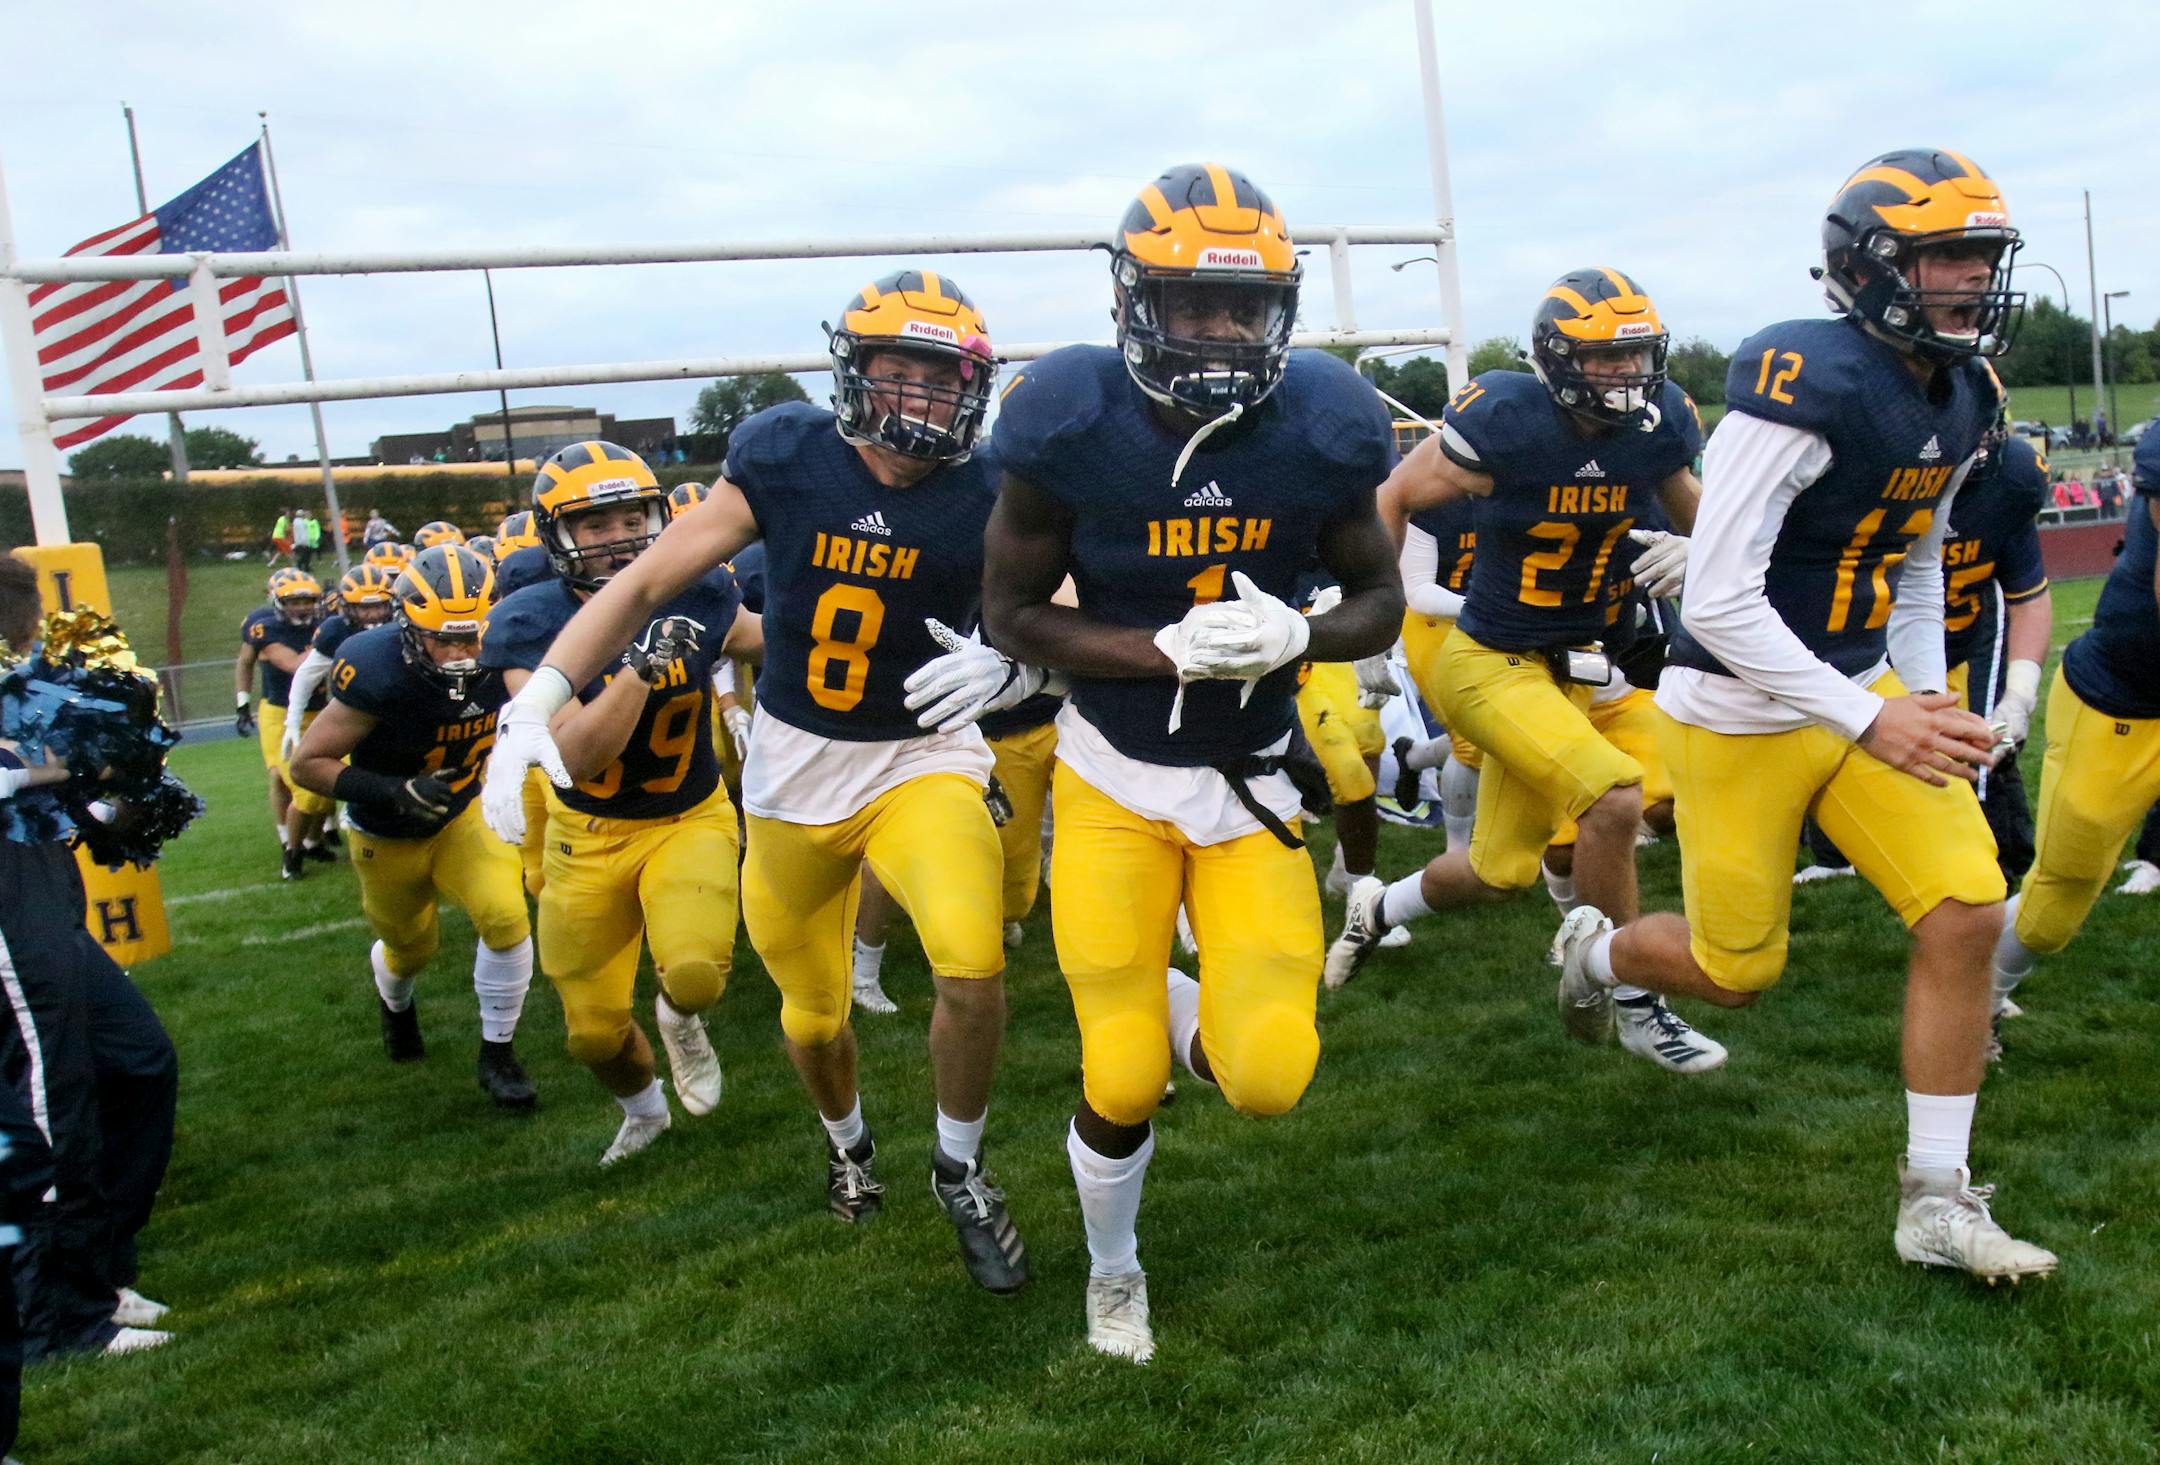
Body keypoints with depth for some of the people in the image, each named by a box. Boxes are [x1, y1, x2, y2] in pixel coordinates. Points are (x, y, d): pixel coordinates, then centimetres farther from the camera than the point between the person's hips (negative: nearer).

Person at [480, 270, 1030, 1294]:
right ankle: (847, 1140, 51)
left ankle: (960, 1171, 5)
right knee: (812, 1012, 16)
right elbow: (648, 583, -11)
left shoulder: (984, 496, -14)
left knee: (973, 968, -24)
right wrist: (533, 707, -19)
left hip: (922, 758, -1)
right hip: (793, 763, 2)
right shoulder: (784, 455, -13)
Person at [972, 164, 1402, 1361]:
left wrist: (1295, 638, -22)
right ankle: (1113, 1273, 35)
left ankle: (1183, 1006, 28)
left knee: (1267, 1078, -10)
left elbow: (1379, 602, 1)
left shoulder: (1318, 429, -10)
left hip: (1251, 779, 2)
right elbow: (1012, 613, -9)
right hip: (1115, 777, -2)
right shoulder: (1072, 424, -17)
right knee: (1122, 1083, 2)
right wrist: (1169, 649, -23)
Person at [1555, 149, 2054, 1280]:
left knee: (1966, 912, -5)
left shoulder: (1962, 401, 5)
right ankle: (1595, 950, 41)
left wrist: (1930, 697, 9)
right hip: (1741, 711, -7)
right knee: (1736, 971, 6)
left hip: (1867, 689, 7)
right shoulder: (1803, 387, -23)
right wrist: (1871, 723, -24)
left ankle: (1936, 1202, 9)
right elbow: (1718, 603, -27)